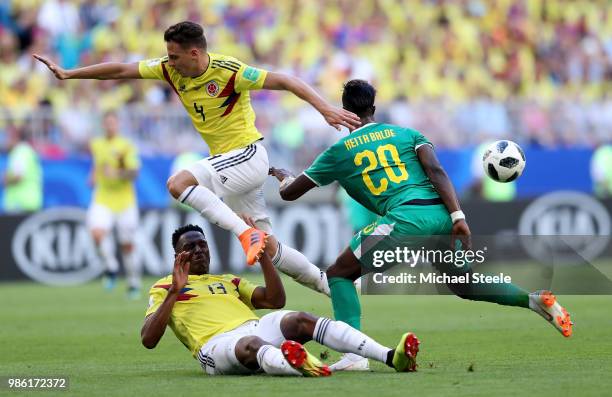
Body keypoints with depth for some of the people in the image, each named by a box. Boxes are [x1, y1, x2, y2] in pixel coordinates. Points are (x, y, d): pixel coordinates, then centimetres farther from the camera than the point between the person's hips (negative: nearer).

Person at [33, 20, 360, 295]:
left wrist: (325, 109, -28)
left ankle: (246, 233, -27)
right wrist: (67, 74, 5)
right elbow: (121, 70, 5)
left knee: (178, 184, -26)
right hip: (225, 160, 8)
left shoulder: (228, 71, -20)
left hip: (247, 155, -8)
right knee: (268, 248, 7)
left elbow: (285, 81, -19)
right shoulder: (170, 69, -1)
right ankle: (331, 285, 18)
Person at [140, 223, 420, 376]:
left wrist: (263, 254, 14)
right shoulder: (164, 288, 22)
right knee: (252, 344, -40)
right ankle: (299, 366, -78)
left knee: (300, 320, -24)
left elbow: (276, 300, 21)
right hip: (216, 343, -5)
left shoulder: (229, 281, 35)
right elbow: (148, 339, 6)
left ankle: (390, 357, -41)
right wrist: (174, 292, -2)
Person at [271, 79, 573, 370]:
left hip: (405, 219, -4)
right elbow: (436, 171, 5)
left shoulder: (339, 152, 18)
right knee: (464, 285, 28)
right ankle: (536, 300, 8)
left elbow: (289, 193, 26)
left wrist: (282, 176, 50)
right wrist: (458, 217, -2)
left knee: (339, 274, 11)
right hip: (442, 215, 5)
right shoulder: (406, 134, 24)